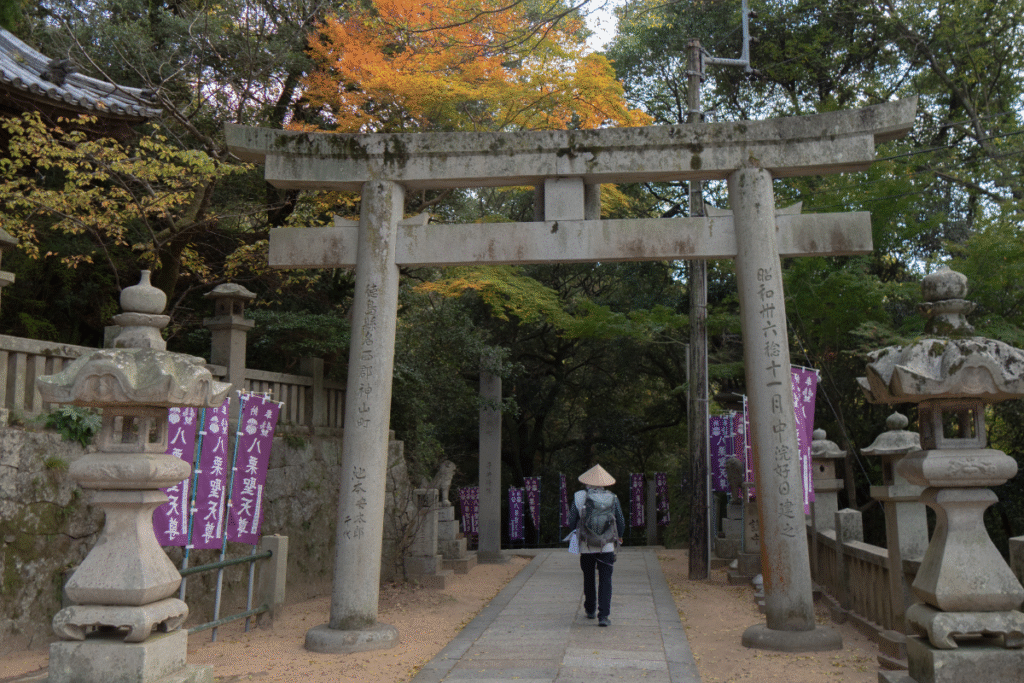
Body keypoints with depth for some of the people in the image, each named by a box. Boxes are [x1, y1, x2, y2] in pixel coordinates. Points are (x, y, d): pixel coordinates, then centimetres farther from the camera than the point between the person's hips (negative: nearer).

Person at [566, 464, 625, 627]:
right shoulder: (612, 498, -3)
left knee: (588, 578, 19)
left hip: (586, 547, 1)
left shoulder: (579, 497, -6)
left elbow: (571, 521, -1)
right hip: (607, 547, -1)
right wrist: (619, 537, 24)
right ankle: (603, 615, -9)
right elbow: (621, 523, 5)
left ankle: (590, 610, 32)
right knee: (605, 581, 1)